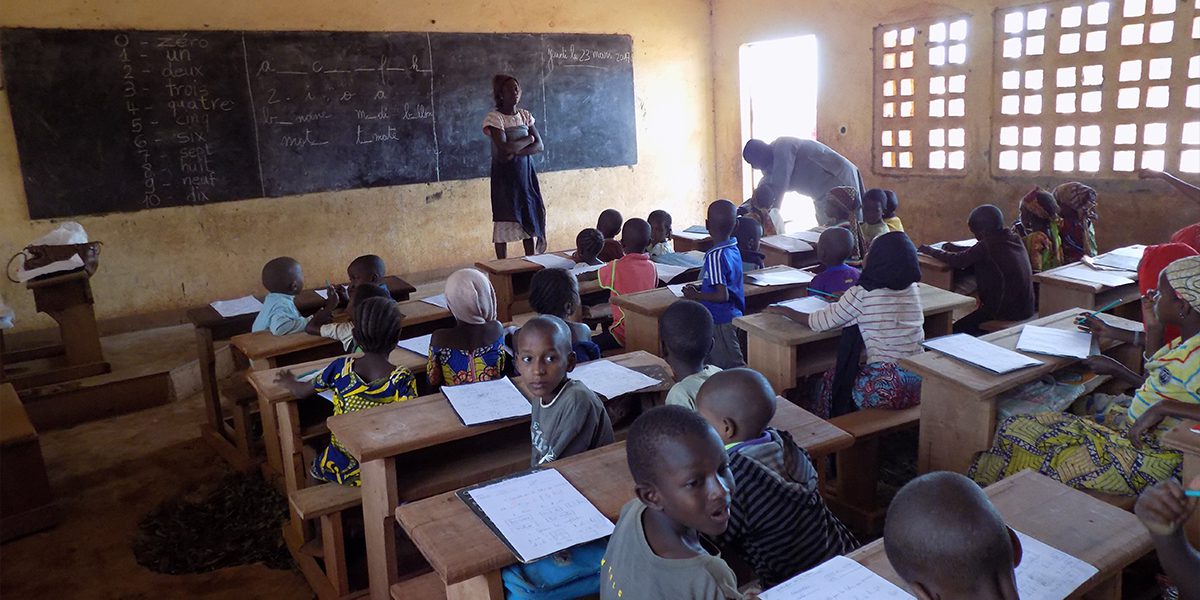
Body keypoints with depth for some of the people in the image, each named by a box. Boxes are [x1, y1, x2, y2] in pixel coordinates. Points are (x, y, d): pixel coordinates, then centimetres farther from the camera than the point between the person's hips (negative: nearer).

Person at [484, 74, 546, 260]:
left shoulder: (525, 115, 8)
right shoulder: (494, 118, -9)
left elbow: (539, 146, 0)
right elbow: (504, 148, -22)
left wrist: (516, 152, -16)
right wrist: (528, 139, -8)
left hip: (526, 174, 5)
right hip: (505, 176, -5)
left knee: (530, 218, 6)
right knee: (504, 222, -3)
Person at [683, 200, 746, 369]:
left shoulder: (715, 256, -23)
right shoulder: (734, 249, 3)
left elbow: (722, 295, -26)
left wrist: (695, 295, -13)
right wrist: (700, 287, 10)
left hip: (720, 321, -9)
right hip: (733, 315, 9)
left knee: (732, 368, -2)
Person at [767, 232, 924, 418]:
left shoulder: (862, 294, -12)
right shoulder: (912, 290, 4)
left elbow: (818, 323, -5)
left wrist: (782, 310, 9)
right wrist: (845, 301, 19)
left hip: (886, 387, -6)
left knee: (830, 378, 21)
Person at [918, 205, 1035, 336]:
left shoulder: (988, 244, -17)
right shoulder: (1013, 238, 8)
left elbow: (958, 261, -13)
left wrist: (929, 251, 1)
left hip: (1008, 311, -9)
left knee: (957, 330, 1)